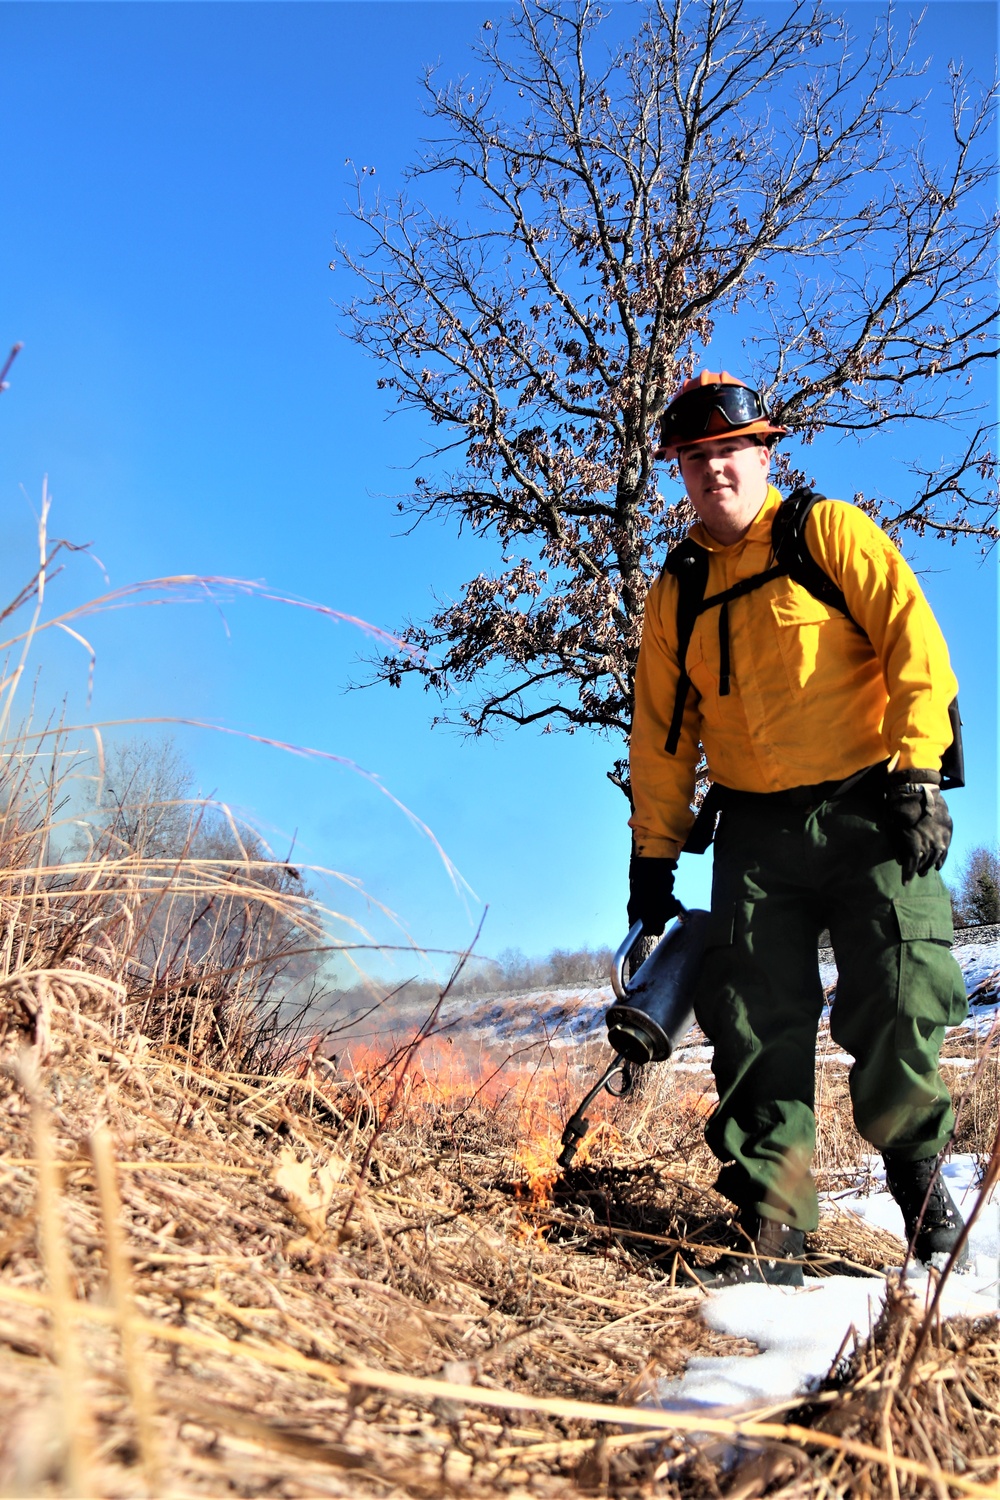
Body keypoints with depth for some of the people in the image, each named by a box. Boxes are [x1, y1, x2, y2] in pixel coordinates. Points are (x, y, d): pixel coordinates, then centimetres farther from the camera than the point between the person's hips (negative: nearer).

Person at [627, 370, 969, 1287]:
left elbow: (914, 644, -6)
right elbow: (660, 732, 15)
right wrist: (653, 858, 11)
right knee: (755, 1023, -1)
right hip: (756, 829, 3)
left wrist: (918, 774, -15)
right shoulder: (677, 589, 13)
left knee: (898, 1003, -4)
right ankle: (773, 1229, 9)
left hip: (867, 808, -3)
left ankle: (921, 1179, 23)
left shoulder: (830, 532, 2)